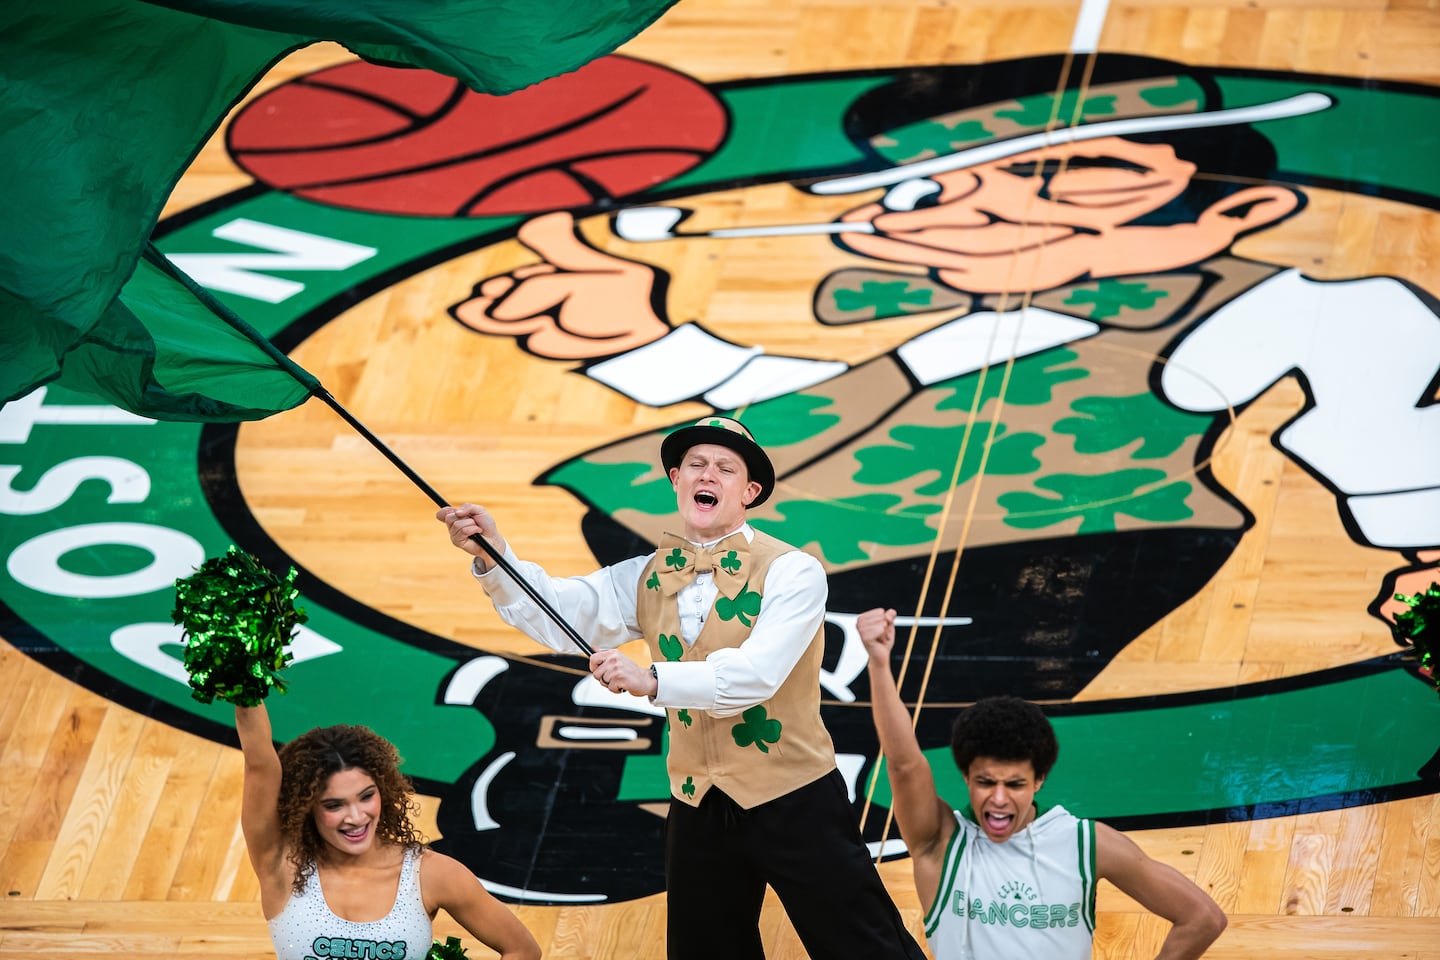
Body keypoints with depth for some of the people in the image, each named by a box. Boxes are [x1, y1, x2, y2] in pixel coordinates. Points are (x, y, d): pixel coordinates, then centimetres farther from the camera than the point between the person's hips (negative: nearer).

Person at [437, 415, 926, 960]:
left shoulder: (792, 572, -11)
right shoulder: (649, 578, 6)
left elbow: (758, 671, -25)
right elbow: (561, 614, -7)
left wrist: (652, 680, -36)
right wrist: (492, 555, -23)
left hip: (795, 805, -5)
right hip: (698, 808, 5)